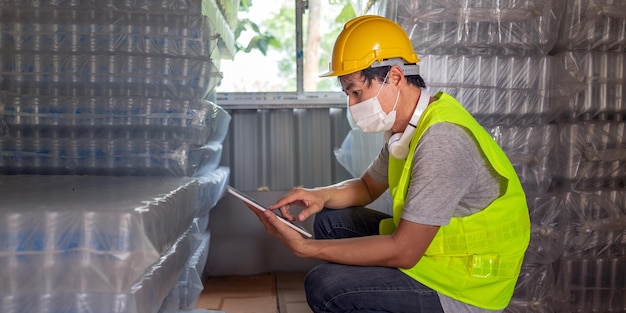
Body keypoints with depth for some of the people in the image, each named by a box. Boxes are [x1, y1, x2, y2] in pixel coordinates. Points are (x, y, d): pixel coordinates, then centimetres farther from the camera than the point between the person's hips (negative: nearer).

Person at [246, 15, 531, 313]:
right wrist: (322, 195, -6)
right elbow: (368, 187, 16)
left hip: (463, 289, -9)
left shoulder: (441, 140, -28)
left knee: (325, 285, -20)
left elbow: (403, 252, -28)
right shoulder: (406, 126, 1)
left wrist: (304, 247, -23)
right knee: (331, 220, 10)